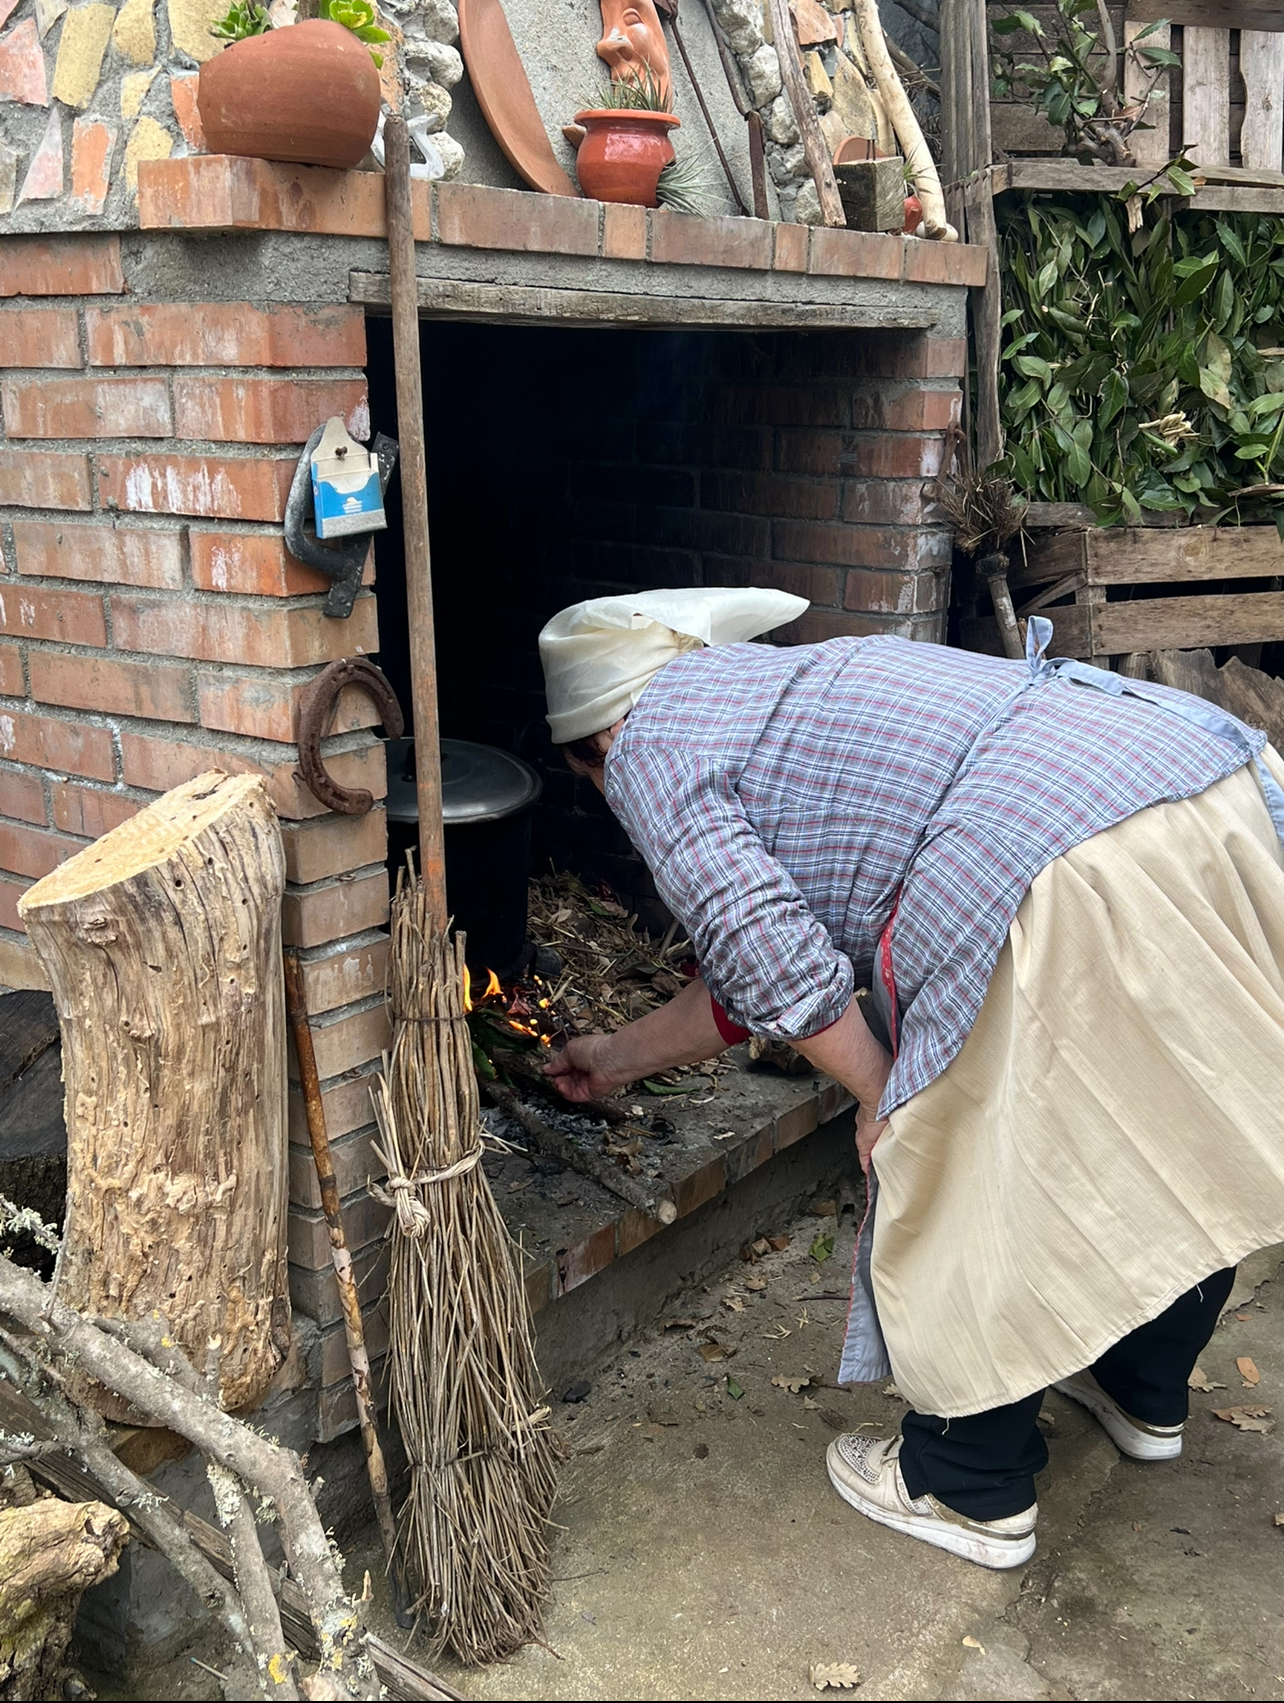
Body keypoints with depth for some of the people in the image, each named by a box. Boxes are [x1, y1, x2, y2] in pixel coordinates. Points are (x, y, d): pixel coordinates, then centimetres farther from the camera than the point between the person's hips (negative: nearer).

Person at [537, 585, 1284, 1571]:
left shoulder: (651, 750, 8)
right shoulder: (769, 689, 34)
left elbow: (778, 965, -6)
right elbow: (757, 977, 39)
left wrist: (883, 1101, 8)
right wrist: (624, 1058, 51)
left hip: (1064, 867, -10)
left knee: (962, 1170, 8)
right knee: (1178, 1135, 25)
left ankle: (975, 1493, 26)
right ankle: (1146, 1392, 48)